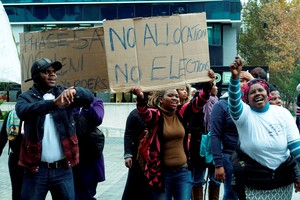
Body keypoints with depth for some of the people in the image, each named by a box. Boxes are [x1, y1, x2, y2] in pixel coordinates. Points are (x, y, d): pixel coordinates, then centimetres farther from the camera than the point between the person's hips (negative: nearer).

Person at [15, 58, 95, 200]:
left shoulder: (63, 94, 8)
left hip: (63, 169, 2)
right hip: (36, 169, -2)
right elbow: (23, 112, -22)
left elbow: (89, 97, -6)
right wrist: (54, 103, -37)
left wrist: (73, 91, -28)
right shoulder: (26, 97, 0)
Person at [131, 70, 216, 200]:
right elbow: (143, 112, -27)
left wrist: (208, 84, -25)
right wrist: (140, 98, -49)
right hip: (161, 172, -3)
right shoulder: (156, 115, -6)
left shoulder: (182, 113, 3)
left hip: (183, 171, 3)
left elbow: (199, 102, -7)